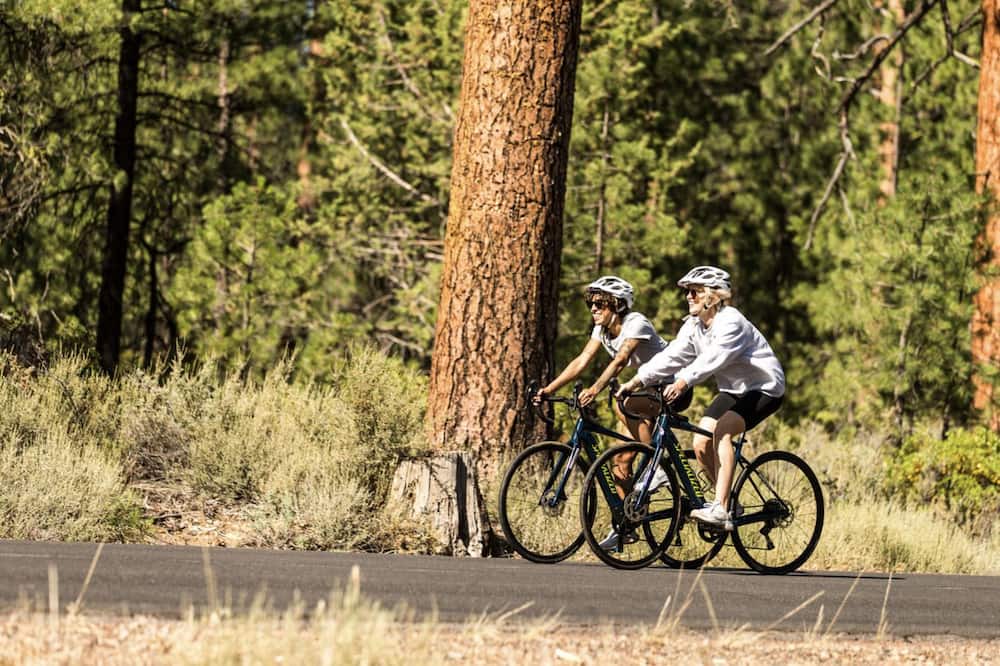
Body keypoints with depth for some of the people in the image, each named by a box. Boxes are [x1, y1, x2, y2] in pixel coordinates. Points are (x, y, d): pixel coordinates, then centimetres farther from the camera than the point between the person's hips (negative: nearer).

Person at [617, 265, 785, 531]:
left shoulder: (730, 322, -24)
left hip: (764, 389, -9)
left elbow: (713, 358, -39)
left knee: (720, 430, -29)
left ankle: (720, 510, -33)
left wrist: (683, 382, -53)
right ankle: (728, 503, 13)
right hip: (733, 390, 9)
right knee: (701, 443, -6)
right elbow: (672, 356, -6)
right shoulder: (693, 326, 2)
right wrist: (637, 381, -18)